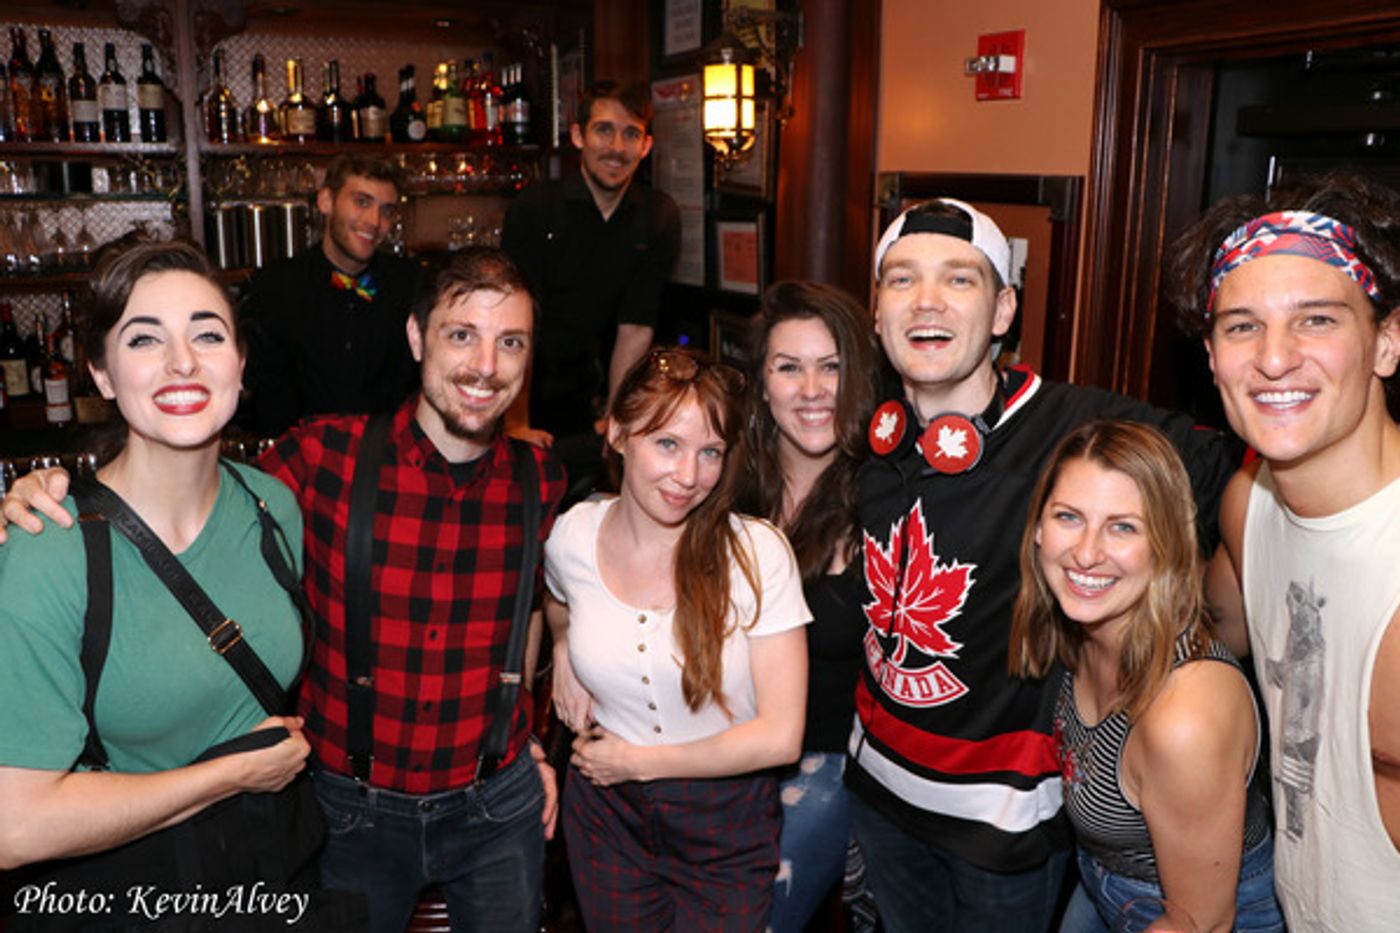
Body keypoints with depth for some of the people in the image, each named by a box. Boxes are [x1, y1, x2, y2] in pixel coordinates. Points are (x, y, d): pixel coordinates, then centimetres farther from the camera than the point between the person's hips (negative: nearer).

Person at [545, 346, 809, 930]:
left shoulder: (758, 552, -20)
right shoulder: (571, 535, -9)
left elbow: (780, 736, -20)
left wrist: (636, 760, -13)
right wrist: (564, 650, -2)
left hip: (725, 829, -3)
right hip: (606, 816, 3)